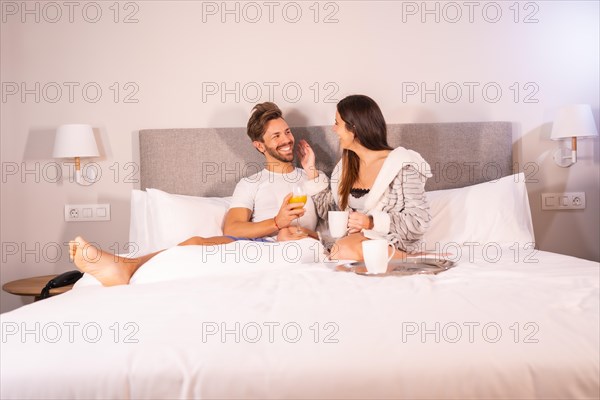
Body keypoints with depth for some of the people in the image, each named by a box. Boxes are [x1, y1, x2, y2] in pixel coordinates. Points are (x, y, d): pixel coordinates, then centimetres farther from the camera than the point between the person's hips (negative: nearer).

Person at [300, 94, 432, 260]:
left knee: (344, 249, -37)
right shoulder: (346, 166, 12)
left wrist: (373, 222, -22)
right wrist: (311, 171, 11)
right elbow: (328, 211, 14)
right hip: (354, 242, 8)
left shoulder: (402, 165, -7)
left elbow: (419, 221, -11)